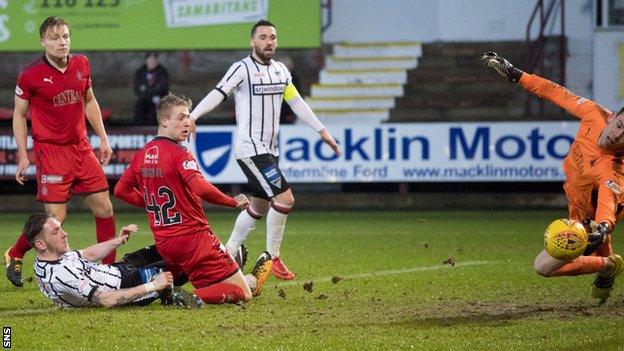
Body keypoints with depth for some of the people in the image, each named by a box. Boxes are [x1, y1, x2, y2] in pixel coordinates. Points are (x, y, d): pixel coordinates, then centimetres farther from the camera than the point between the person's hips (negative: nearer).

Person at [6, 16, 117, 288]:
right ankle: (14, 256, 13)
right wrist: (23, 156, -6)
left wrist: (103, 138, 14)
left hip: (81, 148, 5)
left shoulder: (81, 64, 4)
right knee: (55, 217, -9)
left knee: (104, 208, 4)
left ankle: (110, 266, 16)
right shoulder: (30, 75, -10)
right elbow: (19, 114, -1)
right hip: (50, 151, -5)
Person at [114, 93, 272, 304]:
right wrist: (234, 202, -18)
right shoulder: (178, 153, -14)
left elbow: (121, 190, 19)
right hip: (193, 237, -8)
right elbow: (200, 188, -30)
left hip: (163, 244, 8)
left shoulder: (142, 155, 9)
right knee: (242, 293, -7)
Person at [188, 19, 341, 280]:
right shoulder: (242, 69, -10)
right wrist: (192, 117, -34)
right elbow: (217, 94, -20)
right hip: (250, 149, -8)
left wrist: (322, 131, 19)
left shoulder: (281, 70, 12)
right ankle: (272, 257, -4)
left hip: (269, 150, 8)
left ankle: (227, 254, 28)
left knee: (259, 207, 15)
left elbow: (297, 103, 19)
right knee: (284, 198, -17)